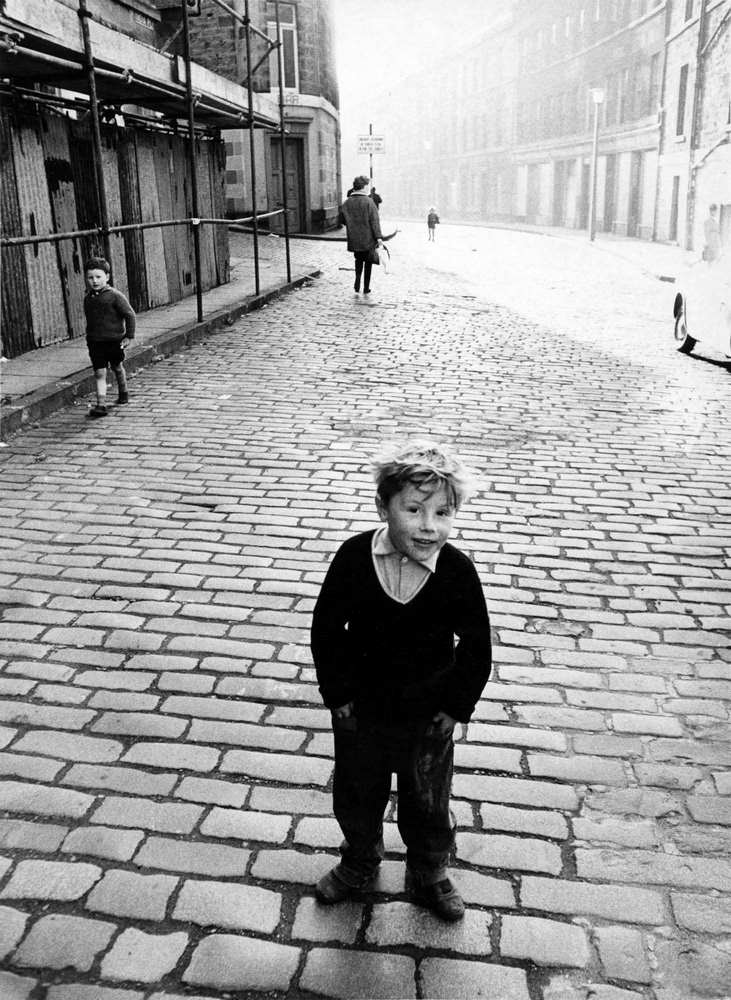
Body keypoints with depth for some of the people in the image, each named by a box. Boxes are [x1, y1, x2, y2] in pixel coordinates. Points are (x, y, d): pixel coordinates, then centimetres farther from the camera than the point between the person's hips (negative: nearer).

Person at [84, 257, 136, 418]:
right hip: (95, 342, 3)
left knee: (117, 368, 17)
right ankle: (101, 405, -11)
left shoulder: (115, 296, -11)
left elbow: (130, 315, -8)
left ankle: (123, 393, 42)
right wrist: (90, 336, 13)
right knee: (99, 373, -6)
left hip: (115, 340, -3)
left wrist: (129, 335, -9)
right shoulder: (88, 298, 4)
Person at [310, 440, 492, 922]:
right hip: (361, 709, 1)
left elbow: (476, 646, -8)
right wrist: (337, 692, -6)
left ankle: (429, 877, 47)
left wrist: (456, 705, -7)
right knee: (356, 796, 23)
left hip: (428, 716, -1)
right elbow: (327, 626, -7)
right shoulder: (354, 557, -19)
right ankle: (359, 864, 53)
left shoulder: (457, 570, -20)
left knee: (429, 805, 18)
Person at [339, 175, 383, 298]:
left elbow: (343, 220, 8)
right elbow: (374, 221, -16)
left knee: (358, 261, 21)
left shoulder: (346, 203, 0)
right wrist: (378, 237, -17)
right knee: (368, 262, 11)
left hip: (354, 240, 4)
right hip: (368, 239, -3)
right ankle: (366, 289, 14)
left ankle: (357, 286, 7)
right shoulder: (368, 202, -13)